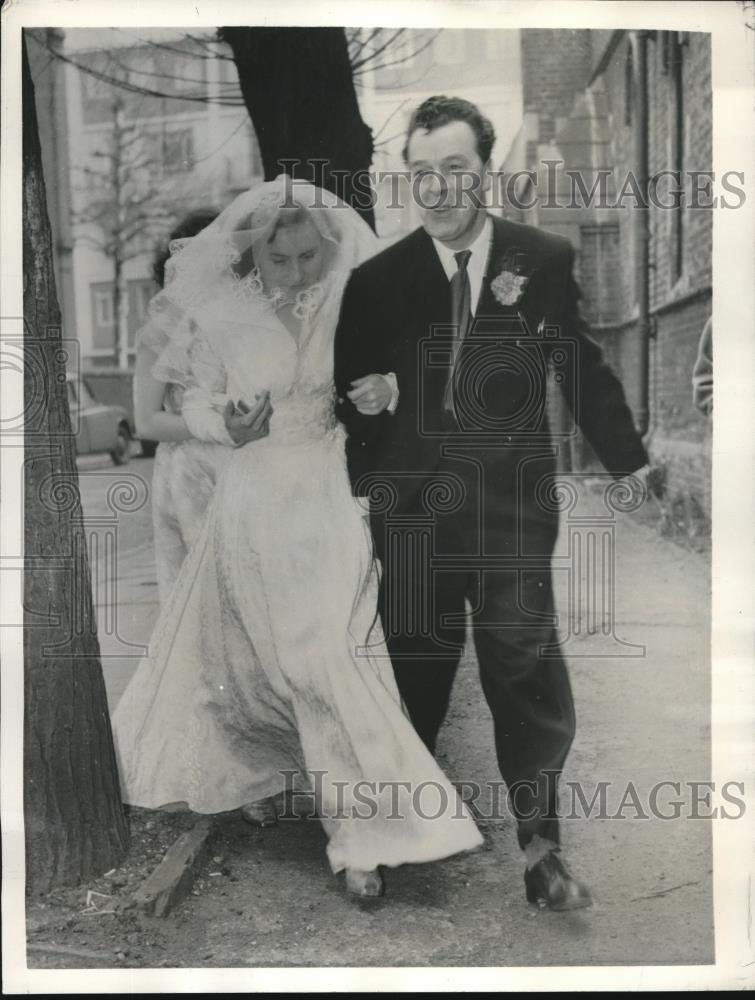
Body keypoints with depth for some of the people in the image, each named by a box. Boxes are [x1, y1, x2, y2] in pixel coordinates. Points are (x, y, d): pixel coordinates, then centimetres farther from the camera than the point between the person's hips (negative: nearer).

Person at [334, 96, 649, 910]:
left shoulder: (545, 260, 0)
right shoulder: (377, 278, 1)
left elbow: (587, 375, 6)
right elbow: (349, 391, 8)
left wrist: (633, 466, 6)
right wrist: (367, 396, -14)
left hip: (514, 510, 0)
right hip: (412, 513, 1)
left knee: (530, 682, 4)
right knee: (416, 682, 11)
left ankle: (540, 849, 23)